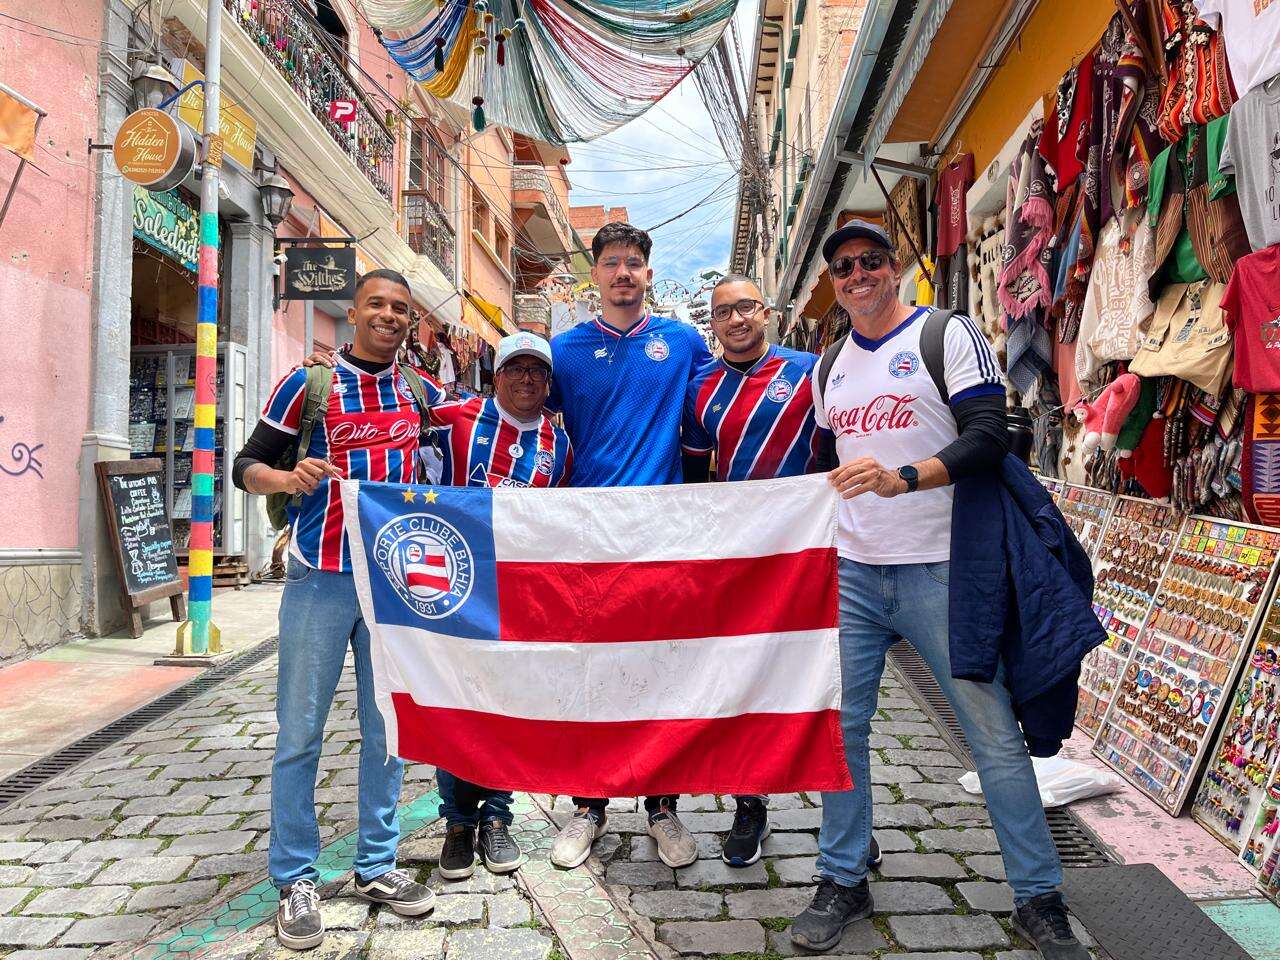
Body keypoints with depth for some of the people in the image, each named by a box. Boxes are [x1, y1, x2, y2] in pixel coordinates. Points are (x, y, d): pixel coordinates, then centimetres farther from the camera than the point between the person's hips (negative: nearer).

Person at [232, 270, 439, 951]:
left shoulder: (421, 392, 9)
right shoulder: (307, 384, -2)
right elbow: (247, 467, -1)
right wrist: (289, 476, -21)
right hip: (320, 580, -3)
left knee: (387, 729, 10)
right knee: (300, 733, 3)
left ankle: (377, 865, 25)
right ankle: (295, 880, 18)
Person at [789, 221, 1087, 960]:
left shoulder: (949, 335, -3)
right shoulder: (830, 365, 15)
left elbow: (988, 439, -15)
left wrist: (902, 476, -29)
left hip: (939, 569, -5)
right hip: (851, 573, 5)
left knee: (995, 733, 1)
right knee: (840, 726, 6)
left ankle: (1040, 898, 18)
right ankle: (843, 881, 22)